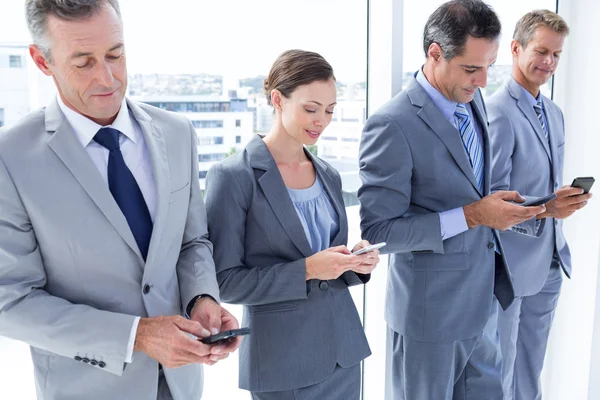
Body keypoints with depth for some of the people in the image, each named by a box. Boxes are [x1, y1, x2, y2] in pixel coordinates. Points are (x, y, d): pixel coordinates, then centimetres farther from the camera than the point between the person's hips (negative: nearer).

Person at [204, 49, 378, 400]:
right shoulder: (234, 175, -13)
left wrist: (357, 263, -8)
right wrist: (306, 270, -22)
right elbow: (225, 281, -14)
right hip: (284, 359, -5)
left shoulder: (329, 175, 6)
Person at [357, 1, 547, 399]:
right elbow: (378, 230, -22)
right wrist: (471, 215, -25)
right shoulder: (392, 125, -23)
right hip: (431, 309, -7)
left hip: (482, 298, 7)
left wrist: (495, 202, 0)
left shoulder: (474, 100, 2)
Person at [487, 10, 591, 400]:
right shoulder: (498, 112, -17)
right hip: (510, 264, -8)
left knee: (532, 368, 21)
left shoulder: (555, 112, 11)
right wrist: (543, 208, -30)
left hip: (550, 261, 8)